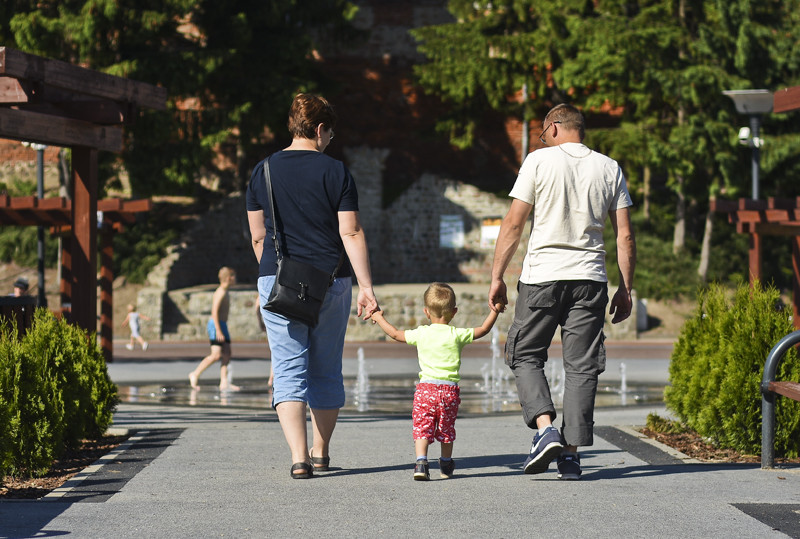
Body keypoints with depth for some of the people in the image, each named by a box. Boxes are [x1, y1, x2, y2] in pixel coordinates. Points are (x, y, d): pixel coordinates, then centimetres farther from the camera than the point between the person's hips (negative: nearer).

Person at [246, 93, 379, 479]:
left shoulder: (264, 171, 4)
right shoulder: (335, 172, -3)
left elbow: (258, 235, 9)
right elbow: (351, 233, -8)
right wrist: (366, 286, -7)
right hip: (330, 283, 0)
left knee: (289, 371, -2)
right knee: (326, 370, 14)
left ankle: (299, 457, -17)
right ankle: (320, 453, 23)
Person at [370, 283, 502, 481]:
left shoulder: (421, 334, 2)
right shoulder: (457, 335, 0)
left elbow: (395, 334, 16)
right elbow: (483, 329, 8)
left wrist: (379, 318, 31)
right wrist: (495, 310, 19)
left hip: (426, 387, -1)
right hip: (450, 390, 1)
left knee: (422, 427, -2)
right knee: (447, 428, 17)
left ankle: (421, 461, -21)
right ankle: (446, 465, 30)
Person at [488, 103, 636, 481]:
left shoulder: (540, 160, 0)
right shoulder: (609, 169, 9)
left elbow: (513, 224, -3)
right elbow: (625, 236, 7)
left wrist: (497, 277, 3)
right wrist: (626, 290, 13)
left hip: (542, 274, -3)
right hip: (590, 279, 3)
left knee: (524, 355, 11)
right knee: (581, 365, 6)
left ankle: (545, 427, -9)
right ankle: (571, 453, 2)